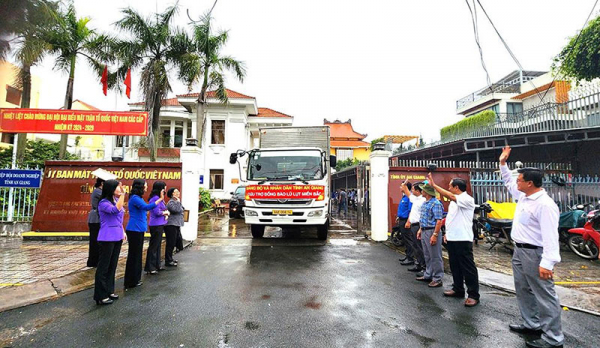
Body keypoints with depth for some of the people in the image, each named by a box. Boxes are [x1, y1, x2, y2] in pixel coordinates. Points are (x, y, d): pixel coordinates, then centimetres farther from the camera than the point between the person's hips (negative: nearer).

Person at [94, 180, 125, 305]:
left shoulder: (116, 200, 9)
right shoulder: (104, 203, -13)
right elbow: (115, 210, -31)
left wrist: (123, 232, 14)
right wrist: (122, 194, -30)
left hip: (117, 237, 8)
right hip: (107, 239, -8)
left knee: (112, 265, 15)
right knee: (103, 266, 1)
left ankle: (109, 291, 27)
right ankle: (101, 296, 11)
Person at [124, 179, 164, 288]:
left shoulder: (138, 198, 14)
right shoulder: (134, 198, -16)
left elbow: (145, 209, 19)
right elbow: (146, 207, -30)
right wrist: (160, 199, -32)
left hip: (139, 230, 10)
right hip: (134, 230, -10)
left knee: (137, 254, 15)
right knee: (134, 255, -2)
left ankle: (136, 279, 25)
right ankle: (131, 282, 8)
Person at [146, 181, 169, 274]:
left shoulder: (158, 198, 13)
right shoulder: (156, 198, -17)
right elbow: (157, 212, -22)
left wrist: (165, 213, -3)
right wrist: (166, 212, -6)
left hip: (159, 225, 10)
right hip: (156, 225, -10)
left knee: (158, 245, 16)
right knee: (153, 246, -3)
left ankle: (157, 265, 27)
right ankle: (150, 268, 5)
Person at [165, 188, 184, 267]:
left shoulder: (175, 201, 18)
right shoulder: (171, 202, -14)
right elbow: (177, 210, -27)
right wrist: (178, 202, -17)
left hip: (175, 225, 10)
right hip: (171, 225, -10)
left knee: (172, 243, 16)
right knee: (170, 243, -6)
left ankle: (170, 259, 26)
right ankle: (168, 261, 1)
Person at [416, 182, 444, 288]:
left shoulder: (435, 203, -17)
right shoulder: (424, 203, 13)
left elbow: (439, 221, -21)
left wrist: (435, 235, -24)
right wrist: (420, 230, 19)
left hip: (431, 231, -10)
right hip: (424, 231, 10)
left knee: (435, 257, 0)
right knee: (427, 255, 18)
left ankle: (437, 279, 9)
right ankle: (428, 275, 29)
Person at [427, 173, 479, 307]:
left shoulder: (467, 200, -13)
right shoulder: (454, 201, 16)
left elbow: (450, 196, -30)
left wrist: (434, 185, -28)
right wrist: (447, 233, 16)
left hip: (463, 239, -9)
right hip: (451, 239, 9)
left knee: (468, 268, -1)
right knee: (454, 266, 16)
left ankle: (473, 295, 8)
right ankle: (458, 289, 28)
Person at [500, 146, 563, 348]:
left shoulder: (545, 205, -21)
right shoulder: (523, 196, 7)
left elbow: (550, 236, -26)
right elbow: (508, 183, 27)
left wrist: (547, 263, -30)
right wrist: (503, 163, 24)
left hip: (534, 254, -10)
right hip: (519, 250, 10)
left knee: (544, 295, 0)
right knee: (523, 290, 19)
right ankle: (532, 324, 34)